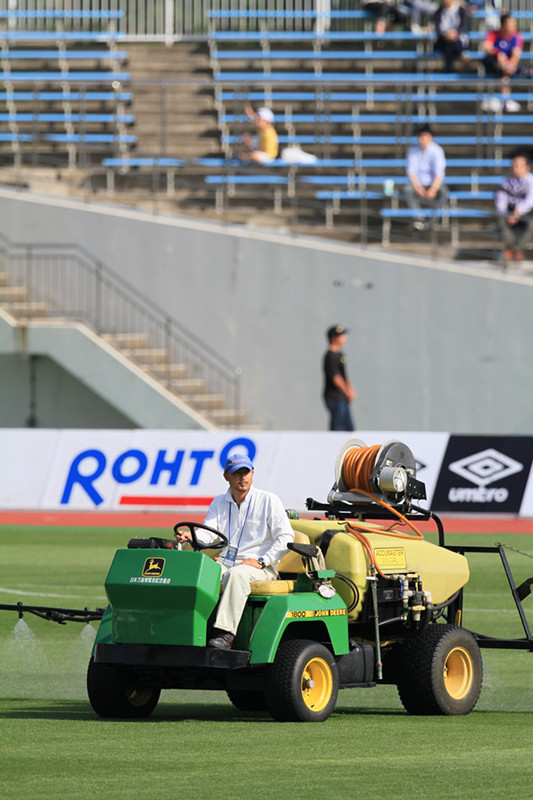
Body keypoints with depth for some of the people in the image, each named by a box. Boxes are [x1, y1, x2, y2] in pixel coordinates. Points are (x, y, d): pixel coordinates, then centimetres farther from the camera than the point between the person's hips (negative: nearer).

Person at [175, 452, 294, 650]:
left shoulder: (269, 500, 2)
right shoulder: (219, 503, 16)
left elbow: (286, 537, -4)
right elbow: (208, 531, 2)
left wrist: (261, 561, -15)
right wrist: (190, 536, -22)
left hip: (261, 568, -5)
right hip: (226, 562, 5)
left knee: (236, 575, -38)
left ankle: (226, 633, -46)